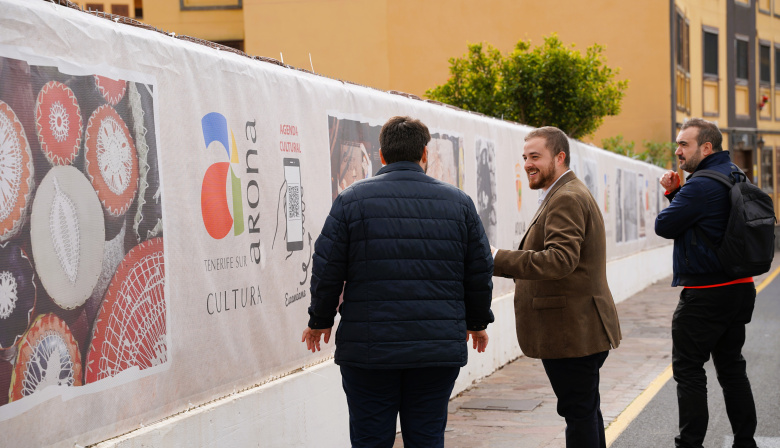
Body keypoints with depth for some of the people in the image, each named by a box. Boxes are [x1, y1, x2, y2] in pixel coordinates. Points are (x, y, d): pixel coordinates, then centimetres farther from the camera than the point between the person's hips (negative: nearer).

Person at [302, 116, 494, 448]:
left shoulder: (352, 199, -1)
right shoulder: (459, 202, 6)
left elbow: (327, 271, -1)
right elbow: (480, 273, 10)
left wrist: (320, 320, 14)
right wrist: (477, 322, 25)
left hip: (368, 349, -2)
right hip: (439, 352, 2)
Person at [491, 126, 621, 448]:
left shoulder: (567, 199, -17)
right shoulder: (566, 195, 19)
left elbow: (560, 260, -29)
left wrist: (498, 259, -29)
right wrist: (500, 264, 9)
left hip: (573, 333, -11)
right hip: (577, 331, 11)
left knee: (579, 412, -5)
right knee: (586, 411, 19)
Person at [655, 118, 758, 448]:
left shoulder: (702, 185, -19)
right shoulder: (733, 174, 12)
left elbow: (664, 226, -12)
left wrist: (673, 195, 6)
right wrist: (676, 192, 3)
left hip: (705, 294, -9)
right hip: (739, 288, 10)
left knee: (688, 370, -2)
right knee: (731, 366, 16)